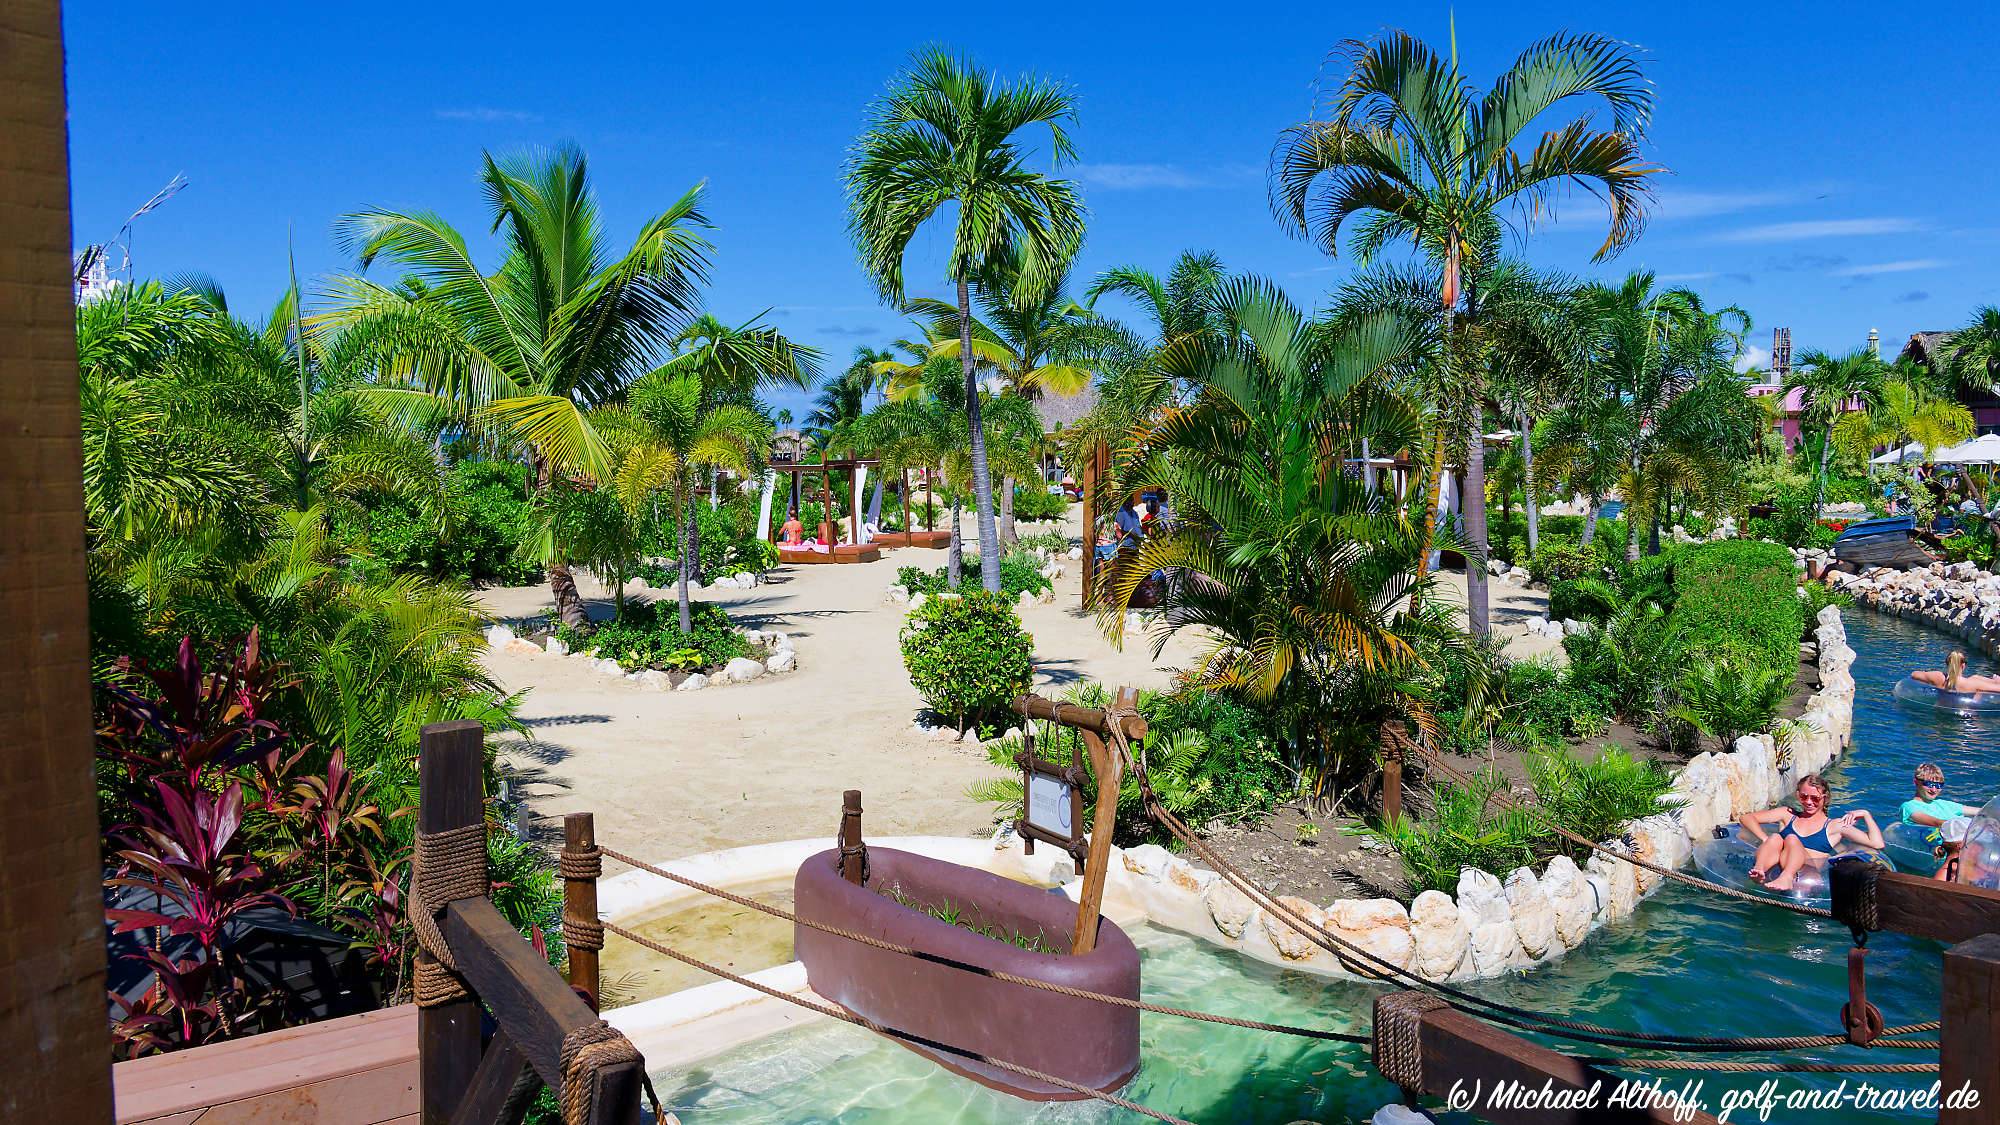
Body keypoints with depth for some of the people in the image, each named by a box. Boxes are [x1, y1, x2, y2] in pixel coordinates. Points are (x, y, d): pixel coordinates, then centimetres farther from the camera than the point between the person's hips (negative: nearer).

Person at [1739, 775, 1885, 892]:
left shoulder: (1834, 826, 23)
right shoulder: (1788, 815, 27)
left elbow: (1877, 844, 14)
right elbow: (1745, 818, 17)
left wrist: (1866, 815, 12)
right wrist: (1765, 840, 2)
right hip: (1776, 871, 2)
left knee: (1792, 839, -29)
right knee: (1775, 838, -28)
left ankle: (1786, 878, -58)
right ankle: (1759, 871, -57)